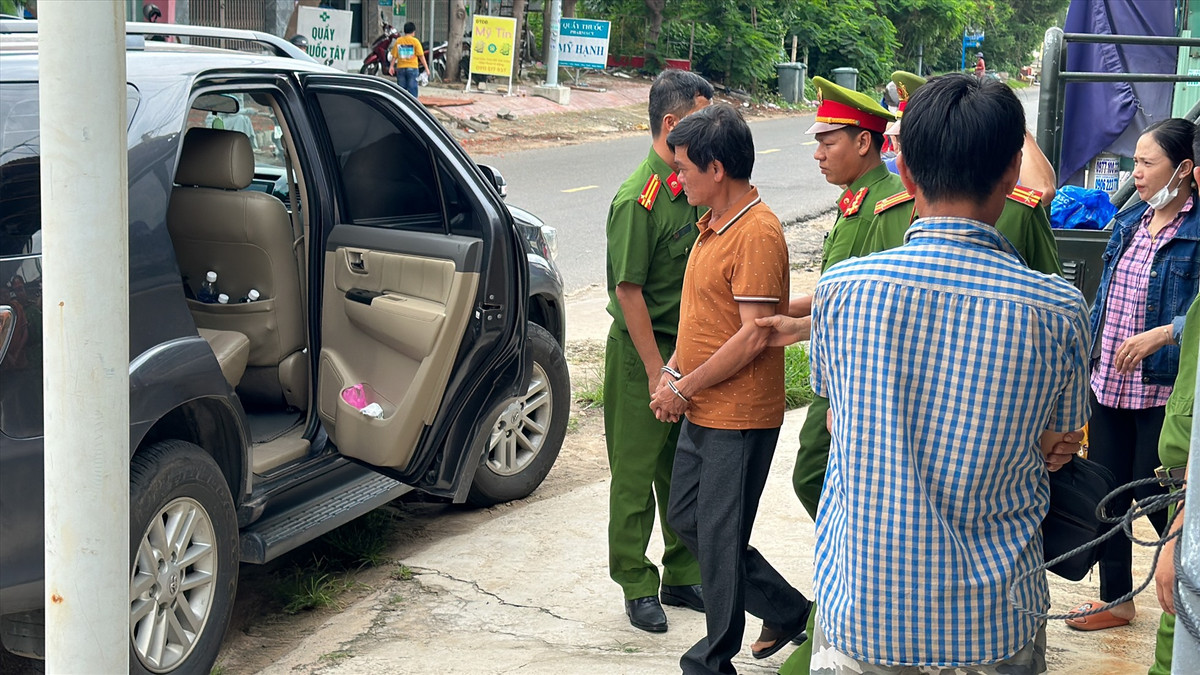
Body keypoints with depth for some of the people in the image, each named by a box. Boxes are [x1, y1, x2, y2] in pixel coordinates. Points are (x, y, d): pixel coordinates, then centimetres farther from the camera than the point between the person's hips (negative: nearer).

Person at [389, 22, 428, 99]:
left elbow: (394, 55, 4)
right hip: (412, 68, -3)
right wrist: (426, 67, -1)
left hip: (400, 68, 3)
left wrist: (391, 66, 14)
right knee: (412, 89, -1)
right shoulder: (415, 41, -6)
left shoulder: (398, 41, 2)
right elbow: (421, 56, -7)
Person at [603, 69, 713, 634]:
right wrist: (657, 371, -18)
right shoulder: (638, 199, -18)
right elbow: (628, 290, -18)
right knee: (637, 472, 5)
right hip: (642, 352, -7)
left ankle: (683, 577, 28)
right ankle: (638, 586, 16)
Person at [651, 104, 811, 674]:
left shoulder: (757, 233, -20)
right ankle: (789, 612, 28)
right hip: (702, 413, 10)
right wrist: (674, 370, 5)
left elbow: (754, 335, -24)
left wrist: (685, 389, -17)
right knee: (686, 518, 17)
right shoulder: (712, 225, 11)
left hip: (739, 419, -10)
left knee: (719, 538, 1)